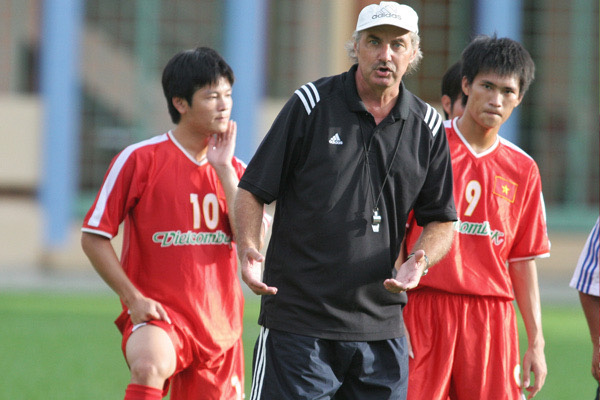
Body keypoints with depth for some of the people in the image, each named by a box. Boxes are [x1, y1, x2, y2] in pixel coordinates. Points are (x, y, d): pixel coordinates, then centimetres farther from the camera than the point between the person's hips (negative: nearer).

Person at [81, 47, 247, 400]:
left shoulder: (233, 169, 10)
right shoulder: (139, 159, -5)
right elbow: (94, 237, -3)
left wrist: (224, 171, -7)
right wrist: (133, 297, -11)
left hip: (221, 325, 6)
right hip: (159, 314, -5)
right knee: (149, 366, -37)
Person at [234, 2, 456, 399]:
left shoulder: (428, 125, 8)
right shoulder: (311, 104, -1)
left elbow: (441, 219, 13)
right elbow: (253, 190, 1)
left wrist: (420, 261, -9)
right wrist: (249, 250, -17)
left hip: (382, 326, 3)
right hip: (297, 319, -3)